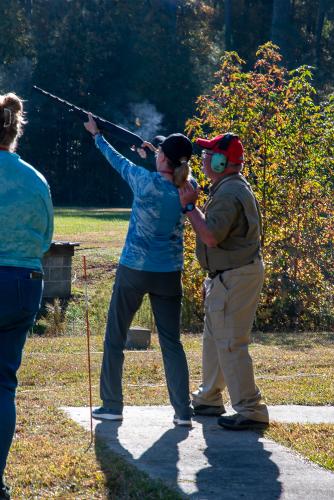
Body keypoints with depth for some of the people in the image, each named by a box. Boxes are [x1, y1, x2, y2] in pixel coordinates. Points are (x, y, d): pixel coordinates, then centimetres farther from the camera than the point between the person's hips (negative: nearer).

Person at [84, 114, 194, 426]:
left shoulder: (146, 181, -13)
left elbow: (118, 161, 6)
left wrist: (96, 135, 21)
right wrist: (156, 153, 28)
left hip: (133, 271, -3)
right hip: (169, 275, 3)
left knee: (114, 339, 11)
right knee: (171, 342, 6)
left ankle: (112, 406, 14)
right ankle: (183, 411, -1)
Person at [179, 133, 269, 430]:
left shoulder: (228, 194, -22)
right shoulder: (231, 187, 13)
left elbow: (211, 237, -27)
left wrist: (189, 206, -20)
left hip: (235, 277, -11)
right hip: (227, 275, 11)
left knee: (230, 344, -9)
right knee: (214, 338, 21)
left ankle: (250, 411, -6)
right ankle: (209, 399, 33)